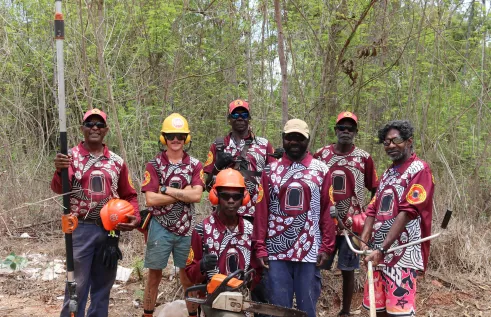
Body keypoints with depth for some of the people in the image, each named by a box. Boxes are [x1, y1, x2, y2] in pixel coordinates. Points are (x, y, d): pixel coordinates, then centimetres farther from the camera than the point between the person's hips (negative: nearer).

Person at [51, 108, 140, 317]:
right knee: (77, 284, -2)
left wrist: (135, 217, -6)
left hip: (110, 229, 4)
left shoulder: (117, 161, 9)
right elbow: (58, 189, -16)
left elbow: (129, 195, 12)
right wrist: (59, 171, -38)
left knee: (103, 284, 13)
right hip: (81, 229, -4)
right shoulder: (71, 157, -2)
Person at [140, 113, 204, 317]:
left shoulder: (195, 165, 3)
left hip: (186, 229, 1)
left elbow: (197, 195, -12)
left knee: (188, 278, 10)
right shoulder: (154, 165, -2)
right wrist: (183, 193, -12)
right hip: (160, 228, -1)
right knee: (154, 276, 9)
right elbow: (150, 199, -12)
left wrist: (167, 189, -14)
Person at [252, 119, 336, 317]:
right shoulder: (271, 170, 7)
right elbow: (262, 211, 4)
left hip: (310, 250, -1)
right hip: (276, 250, 1)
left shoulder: (320, 170, 4)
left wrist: (326, 247, -3)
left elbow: (327, 210, 2)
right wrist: (260, 247, -2)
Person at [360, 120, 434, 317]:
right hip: (378, 252, 8)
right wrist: (364, 242, -2)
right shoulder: (387, 174, 18)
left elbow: (408, 212, -16)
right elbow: (373, 210, 14)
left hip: (402, 253, -7)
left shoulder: (419, 169, -6)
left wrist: (382, 249, -20)